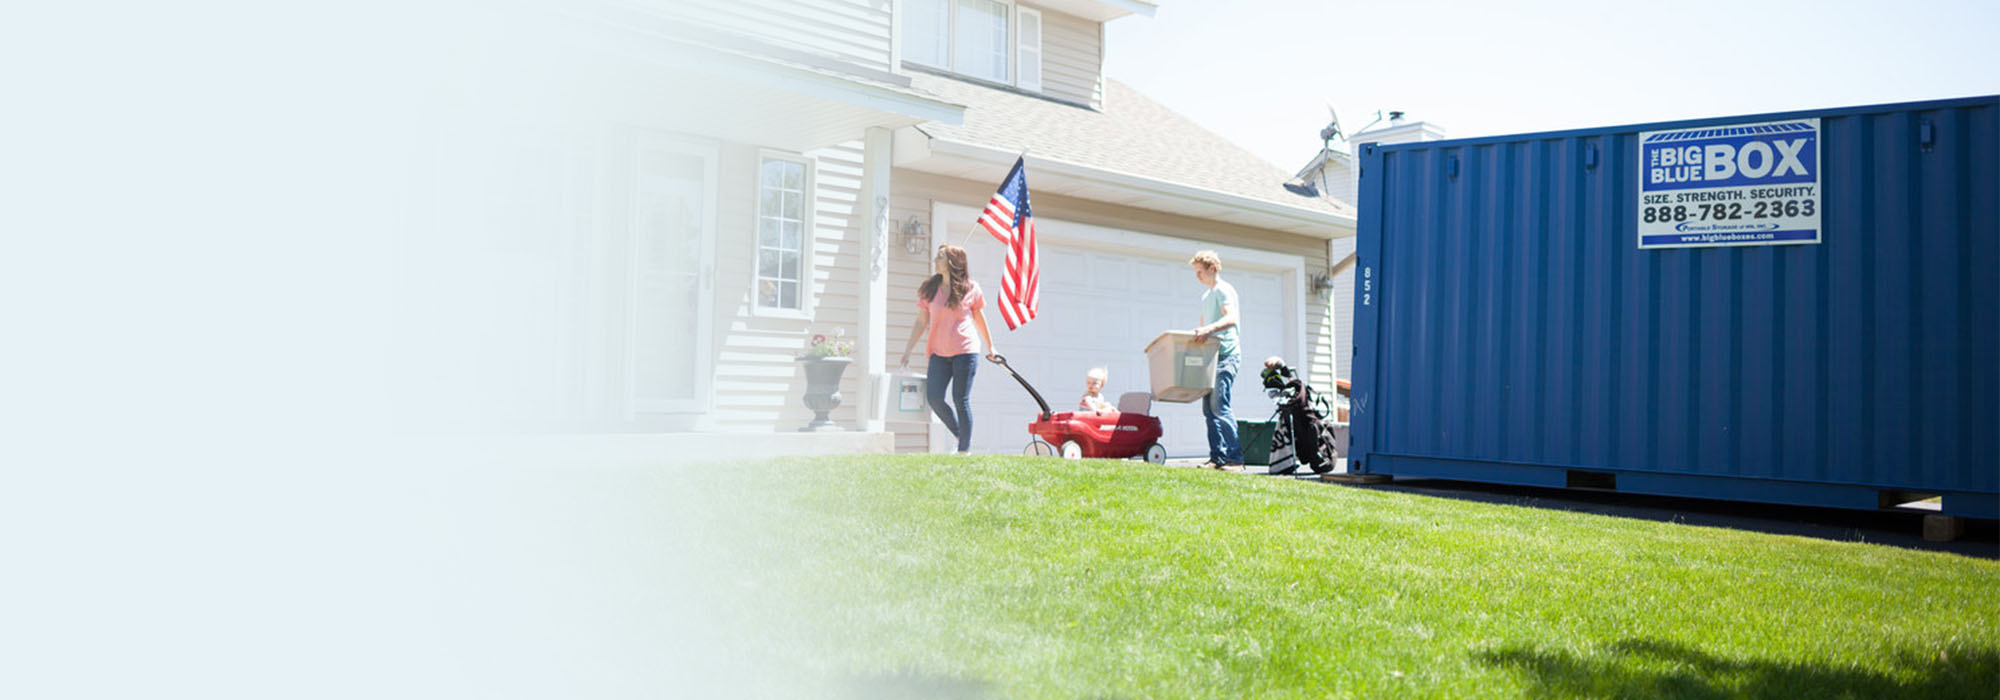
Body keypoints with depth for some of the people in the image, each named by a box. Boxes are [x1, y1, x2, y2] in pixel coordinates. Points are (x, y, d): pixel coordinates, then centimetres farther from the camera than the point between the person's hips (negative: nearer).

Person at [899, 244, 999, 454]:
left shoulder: (970, 288, 2)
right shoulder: (929, 289, 7)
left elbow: (979, 319, 13)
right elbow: (921, 322, 9)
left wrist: (990, 346, 19)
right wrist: (908, 350, 4)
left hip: (965, 352, -3)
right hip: (939, 353, 3)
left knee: (961, 400, -4)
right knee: (933, 397, -7)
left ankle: (965, 449, 6)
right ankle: (959, 435, 15)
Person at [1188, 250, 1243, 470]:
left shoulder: (1223, 290, -6)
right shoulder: (1205, 296, 23)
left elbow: (1231, 319, -22)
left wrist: (1208, 329, -36)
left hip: (1226, 354, -9)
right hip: (1212, 356, 9)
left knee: (1219, 405, -16)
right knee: (1209, 407, 4)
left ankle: (1235, 458, -15)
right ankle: (1217, 457, 5)